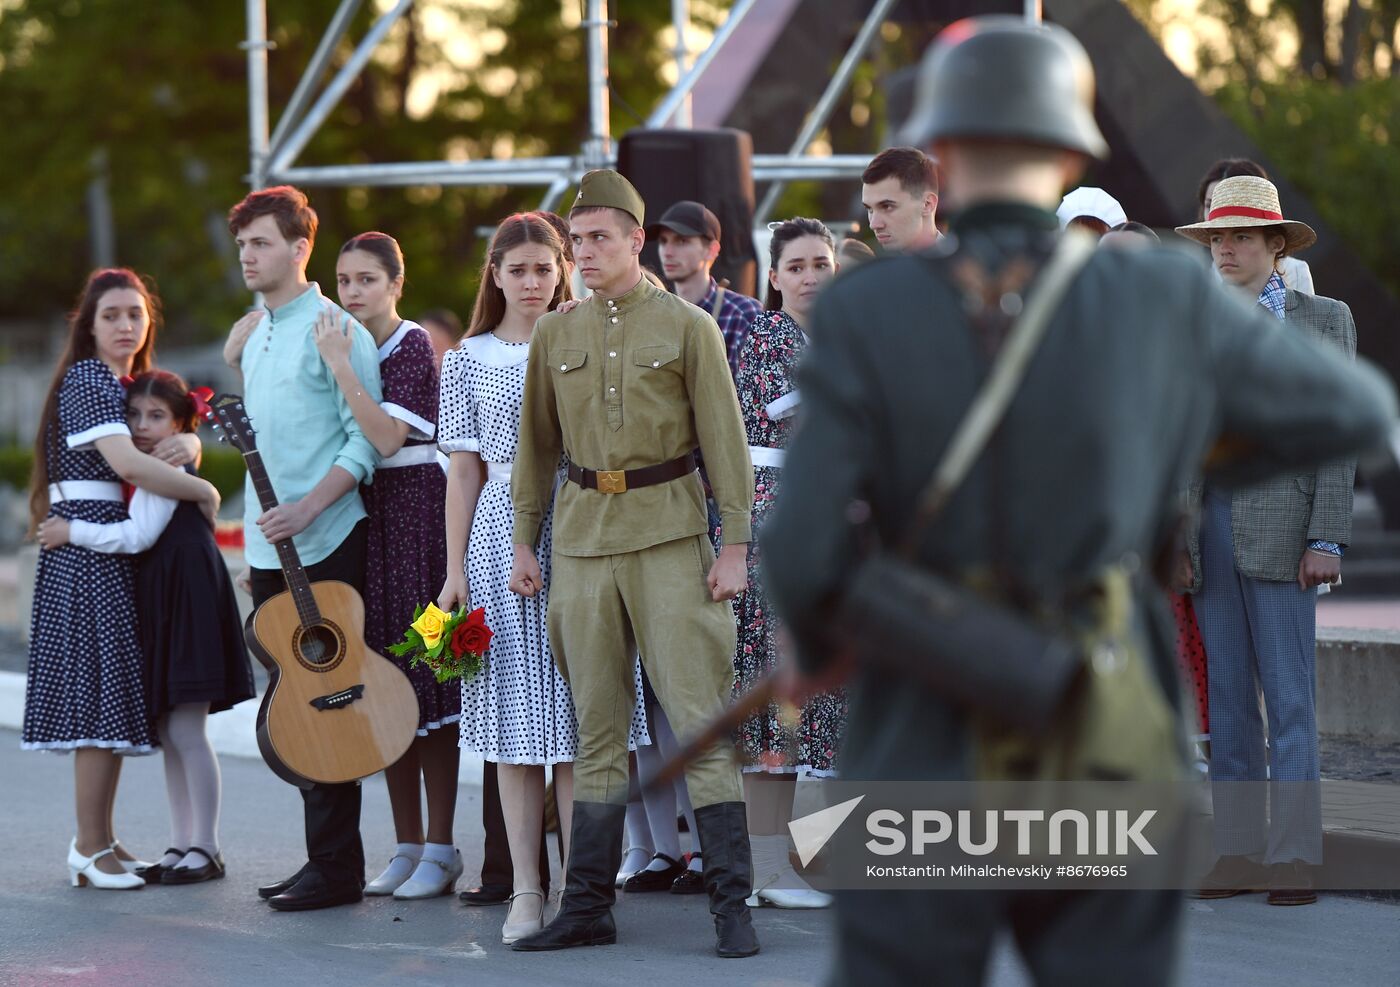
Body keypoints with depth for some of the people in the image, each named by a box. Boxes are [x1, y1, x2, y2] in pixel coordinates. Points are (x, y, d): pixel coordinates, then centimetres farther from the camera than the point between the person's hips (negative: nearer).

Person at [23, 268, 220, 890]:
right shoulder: (87, 380, -10)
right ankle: (92, 847, -7)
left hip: (112, 546, 10)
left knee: (113, 693, 9)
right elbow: (127, 462, -24)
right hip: (90, 541, -10)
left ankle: (98, 840, 13)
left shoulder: (123, 383, 20)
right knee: (103, 684, -10)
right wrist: (203, 491, -16)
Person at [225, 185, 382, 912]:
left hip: (326, 545, -8)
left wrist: (309, 506, -21)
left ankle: (336, 866, -2)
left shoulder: (333, 330, -10)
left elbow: (367, 436, -14)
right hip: (271, 549, 8)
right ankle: (322, 856, 15)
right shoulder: (255, 334, 15)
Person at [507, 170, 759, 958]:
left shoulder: (689, 326, 1)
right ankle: (588, 908, 10)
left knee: (700, 719, -6)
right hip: (584, 538, 3)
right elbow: (538, 444, 16)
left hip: (670, 537, -3)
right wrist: (524, 541, 11)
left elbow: (725, 440, -1)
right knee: (598, 729, 6)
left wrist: (734, 545, -7)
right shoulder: (555, 334, 11)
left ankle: (733, 906, -3)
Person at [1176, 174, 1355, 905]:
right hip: (1208, 525, 4)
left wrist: (1327, 541, -10)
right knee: (1227, 695, 5)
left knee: (1289, 697, -5)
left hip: (1281, 528, -4)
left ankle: (1295, 854, -2)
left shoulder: (1324, 321, 5)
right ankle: (1238, 850, 9)